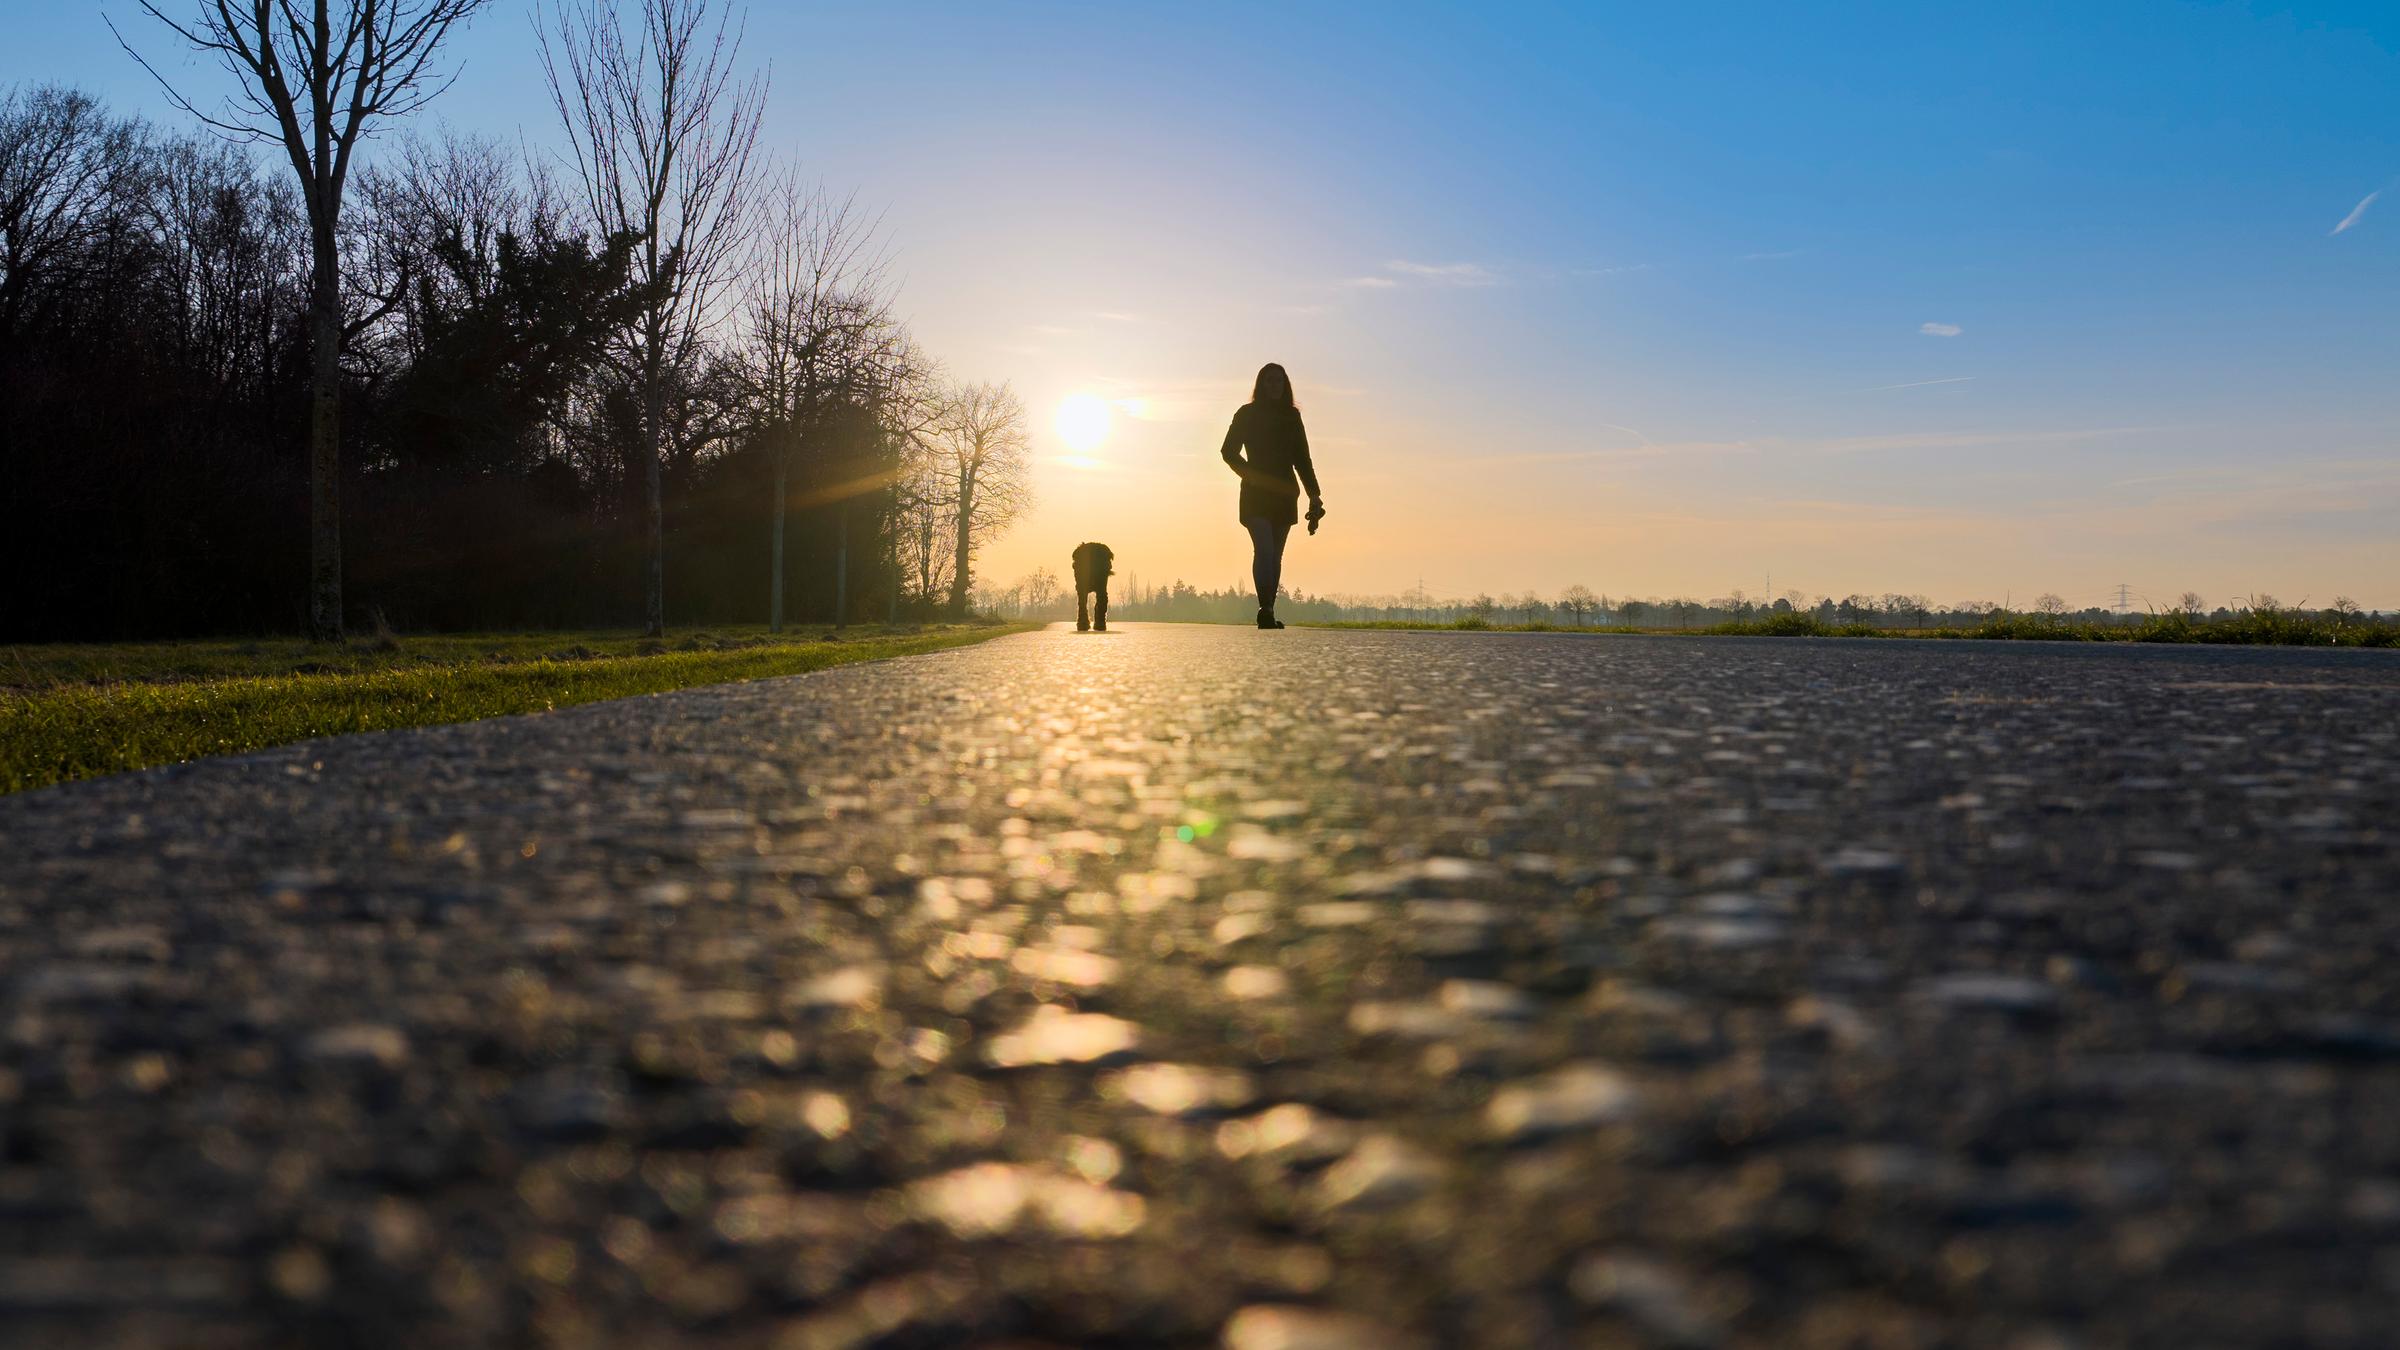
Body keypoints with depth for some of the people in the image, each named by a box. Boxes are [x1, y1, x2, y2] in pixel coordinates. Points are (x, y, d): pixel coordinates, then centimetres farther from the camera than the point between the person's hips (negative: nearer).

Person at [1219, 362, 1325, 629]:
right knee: (1264, 549, -19)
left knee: (1275, 555, 3)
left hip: (1284, 494, 4)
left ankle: (1268, 612, 5)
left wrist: (1314, 495, 5)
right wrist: (1251, 474, -9)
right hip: (1256, 495, -4)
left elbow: (1302, 459, 13)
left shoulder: (1291, 417, 13)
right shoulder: (1246, 414, 4)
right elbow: (1229, 451, 5)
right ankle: (1266, 609, -29)